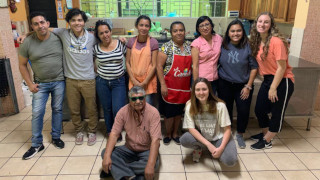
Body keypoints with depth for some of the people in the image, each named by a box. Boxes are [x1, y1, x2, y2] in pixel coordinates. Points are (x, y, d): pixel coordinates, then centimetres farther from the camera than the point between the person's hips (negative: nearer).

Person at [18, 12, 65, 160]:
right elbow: (22, 65, 3)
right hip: (41, 84, 0)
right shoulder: (27, 43, -7)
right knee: (37, 113, 0)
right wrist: (30, 84, -2)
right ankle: (36, 144, 14)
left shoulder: (58, 39, -7)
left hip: (59, 81, 0)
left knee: (57, 110, 10)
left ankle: (56, 137, 26)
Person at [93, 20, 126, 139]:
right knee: (107, 109, 11)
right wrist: (96, 71, 4)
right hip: (102, 82, 2)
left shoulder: (120, 44, -5)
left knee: (117, 109, -8)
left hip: (118, 82, -1)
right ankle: (110, 132, 31)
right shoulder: (96, 48, -2)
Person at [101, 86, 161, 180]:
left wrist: (150, 166, -36)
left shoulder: (153, 112, -20)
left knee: (154, 163, -33)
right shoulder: (123, 111, -10)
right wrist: (107, 156, -27)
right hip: (129, 149, 3)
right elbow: (114, 134, -12)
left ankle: (116, 169, -17)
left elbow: (155, 140, -26)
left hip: (146, 151, -3)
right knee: (105, 152, -16)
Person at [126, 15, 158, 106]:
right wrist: (134, 80, -5)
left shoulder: (153, 42, -6)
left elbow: (154, 65, -7)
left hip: (148, 81, -2)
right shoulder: (131, 41, 3)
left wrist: (144, 83, -11)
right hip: (134, 81, 3)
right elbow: (127, 62, 4)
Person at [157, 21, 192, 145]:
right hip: (170, 86, -4)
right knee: (169, 111, 6)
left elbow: (192, 64, 11)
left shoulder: (189, 46, 5)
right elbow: (159, 66, -10)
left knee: (179, 111, 15)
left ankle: (175, 133, 33)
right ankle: (168, 134, 27)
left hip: (184, 86, 4)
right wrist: (163, 85, -15)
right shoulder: (167, 47, -8)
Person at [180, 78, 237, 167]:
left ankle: (215, 151, 7)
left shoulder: (220, 105, -19)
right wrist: (208, 144, -27)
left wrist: (221, 148, -28)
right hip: (200, 137, 1)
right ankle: (198, 148, 5)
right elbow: (191, 128, -16)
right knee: (184, 140, -29)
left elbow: (227, 129, -15)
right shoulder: (190, 106, -15)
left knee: (230, 161, -27)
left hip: (219, 138, -1)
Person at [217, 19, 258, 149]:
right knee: (226, 109, 12)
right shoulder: (223, 45, -6)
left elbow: (254, 67, -7)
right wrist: (215, 79, 1)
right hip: (224, 84, 1)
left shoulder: (248, 46, -11)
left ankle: (240, 135, 27)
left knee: (244, 111, 2)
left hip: (243, 85, -1)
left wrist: (248, 86, -8)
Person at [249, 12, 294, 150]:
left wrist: (273, 88, -16)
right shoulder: (256, 41, 1)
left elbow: (282, 67, -18)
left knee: (276, 113, 7)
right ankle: (265, 133, 38)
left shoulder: (277, 41, -19)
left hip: (282, 81, -7)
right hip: (267, 80, 7)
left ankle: (267, 141, 24)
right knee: (259, 110, 13)